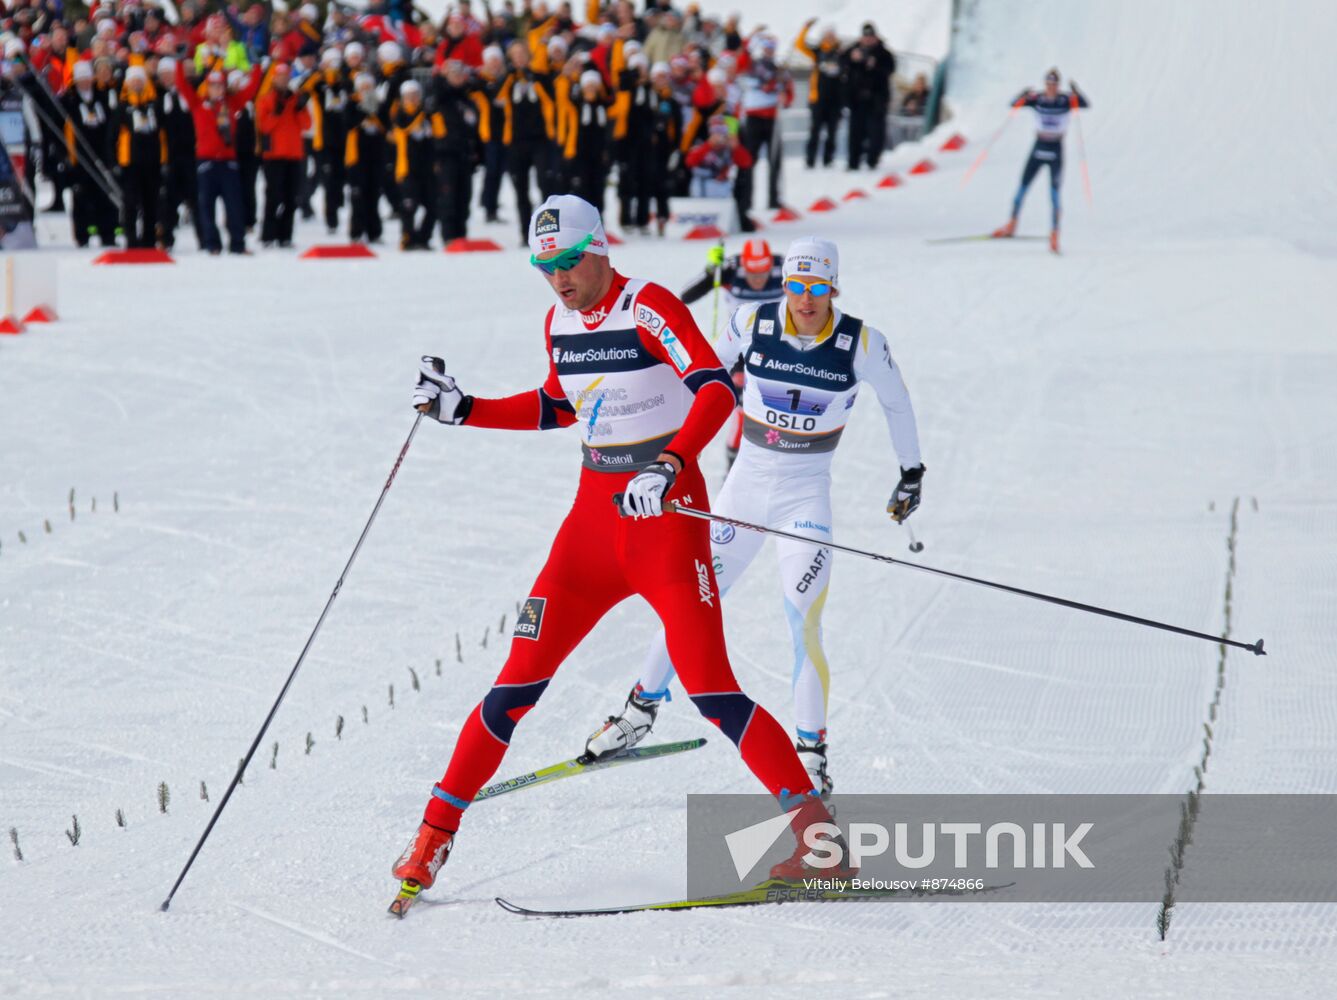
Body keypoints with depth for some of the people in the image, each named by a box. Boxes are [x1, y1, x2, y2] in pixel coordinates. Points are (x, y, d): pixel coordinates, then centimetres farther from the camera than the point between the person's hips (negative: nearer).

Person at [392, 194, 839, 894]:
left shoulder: (648, 307, -13)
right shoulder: (560, 323, 8)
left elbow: (716, 390, -26)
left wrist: (670, 465, -40)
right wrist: (462, 410, 18)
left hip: (665, 511, -6)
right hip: (594, 513, 6)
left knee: (711, 690, -13)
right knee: (520, 680, 1)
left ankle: (817, 830, -5)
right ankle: (435, 834, 9)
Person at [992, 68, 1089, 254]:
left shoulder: (1065, 101, -5)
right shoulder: (1037, 99, 0)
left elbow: (1085, 104, -19)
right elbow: (1015, 104, -10)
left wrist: (1075, 91, -34)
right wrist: (1025, 96, -29)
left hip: (1056, 151, -2)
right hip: (1038, 148, 2)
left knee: (1054, 195, -8)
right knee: (1022, 188, 5)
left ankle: (1054, 234, -6)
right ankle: (1011, 225, 20)